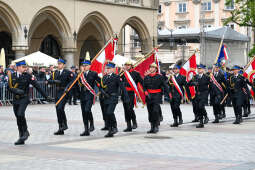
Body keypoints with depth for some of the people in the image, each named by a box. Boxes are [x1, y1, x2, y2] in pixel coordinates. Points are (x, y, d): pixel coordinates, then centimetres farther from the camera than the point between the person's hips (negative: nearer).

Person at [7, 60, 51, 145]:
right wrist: (16, 91, -16)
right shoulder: (12, 76, 5)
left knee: (20, 114, -24)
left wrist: (46, 96, -2)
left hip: (24, 99, -4)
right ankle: (21, 138, 18)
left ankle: (25, 132, -3)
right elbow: (9, 87, 4)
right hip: (15, 100, 4)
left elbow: (37, 86, -3)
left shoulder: (28, 76, -4)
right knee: (18, 119, 8)